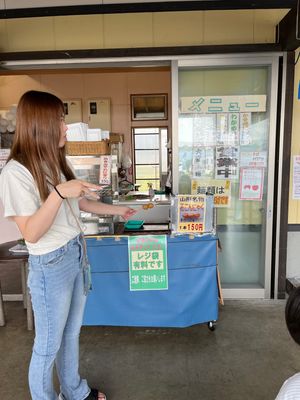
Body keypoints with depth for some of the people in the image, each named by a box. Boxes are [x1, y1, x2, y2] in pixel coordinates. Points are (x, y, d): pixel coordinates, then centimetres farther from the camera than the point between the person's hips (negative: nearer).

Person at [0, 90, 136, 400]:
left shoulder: (56, 161, 5)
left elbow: (79, 201, 16)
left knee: (71, 332, 23)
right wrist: (59, 192, -34)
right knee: (48, 344, 11)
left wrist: (116, 210, 20)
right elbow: (32, 233, -23)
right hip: (51, 265, -8)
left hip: (77, 253, 8)